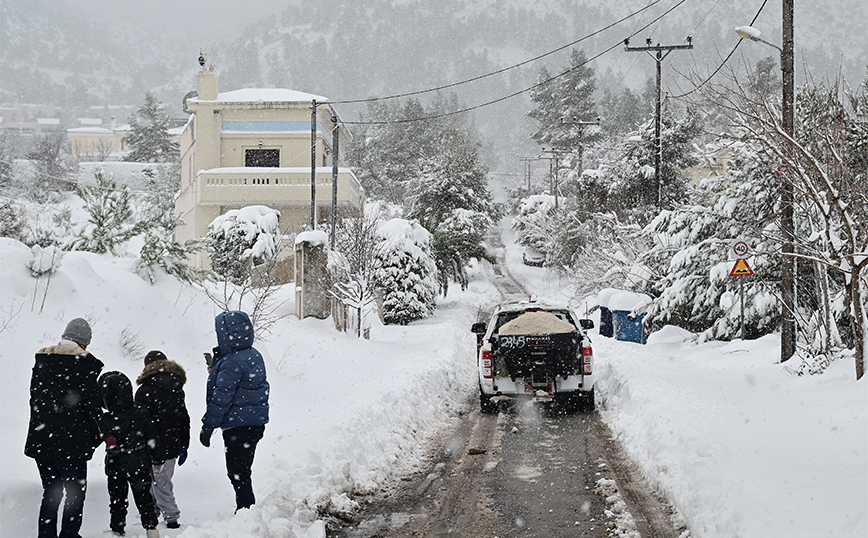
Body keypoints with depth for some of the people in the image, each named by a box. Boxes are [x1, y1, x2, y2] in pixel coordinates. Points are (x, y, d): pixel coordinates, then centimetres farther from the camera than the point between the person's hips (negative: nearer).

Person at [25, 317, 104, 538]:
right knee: (76, 491, 3)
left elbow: (34, 397, 12)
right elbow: (91, 404, -9)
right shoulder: (85, 362, -9)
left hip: (40, 438, 6)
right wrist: (99, 434, 3)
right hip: (71, 440, -6)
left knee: (51, 492, 15)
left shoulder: (41, 358, 8)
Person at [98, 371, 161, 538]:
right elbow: (152, 438, -4)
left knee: (117, 499, 15)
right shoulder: (141, 413, -11)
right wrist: (157, 459, 7)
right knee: (143, 496, 13)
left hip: (115, 468, -2)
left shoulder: (105, 421, -20)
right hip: (140, 466, 2)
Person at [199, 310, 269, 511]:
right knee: (241, 472, 18)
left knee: (238, 474, -2)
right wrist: (217, 362, 8)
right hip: (256, 422, 10)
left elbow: (221, 399, -19)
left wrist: (207, 427, -12)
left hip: (238, 427, -10)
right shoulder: (254, 355, 8)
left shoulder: (232, 363, -20)